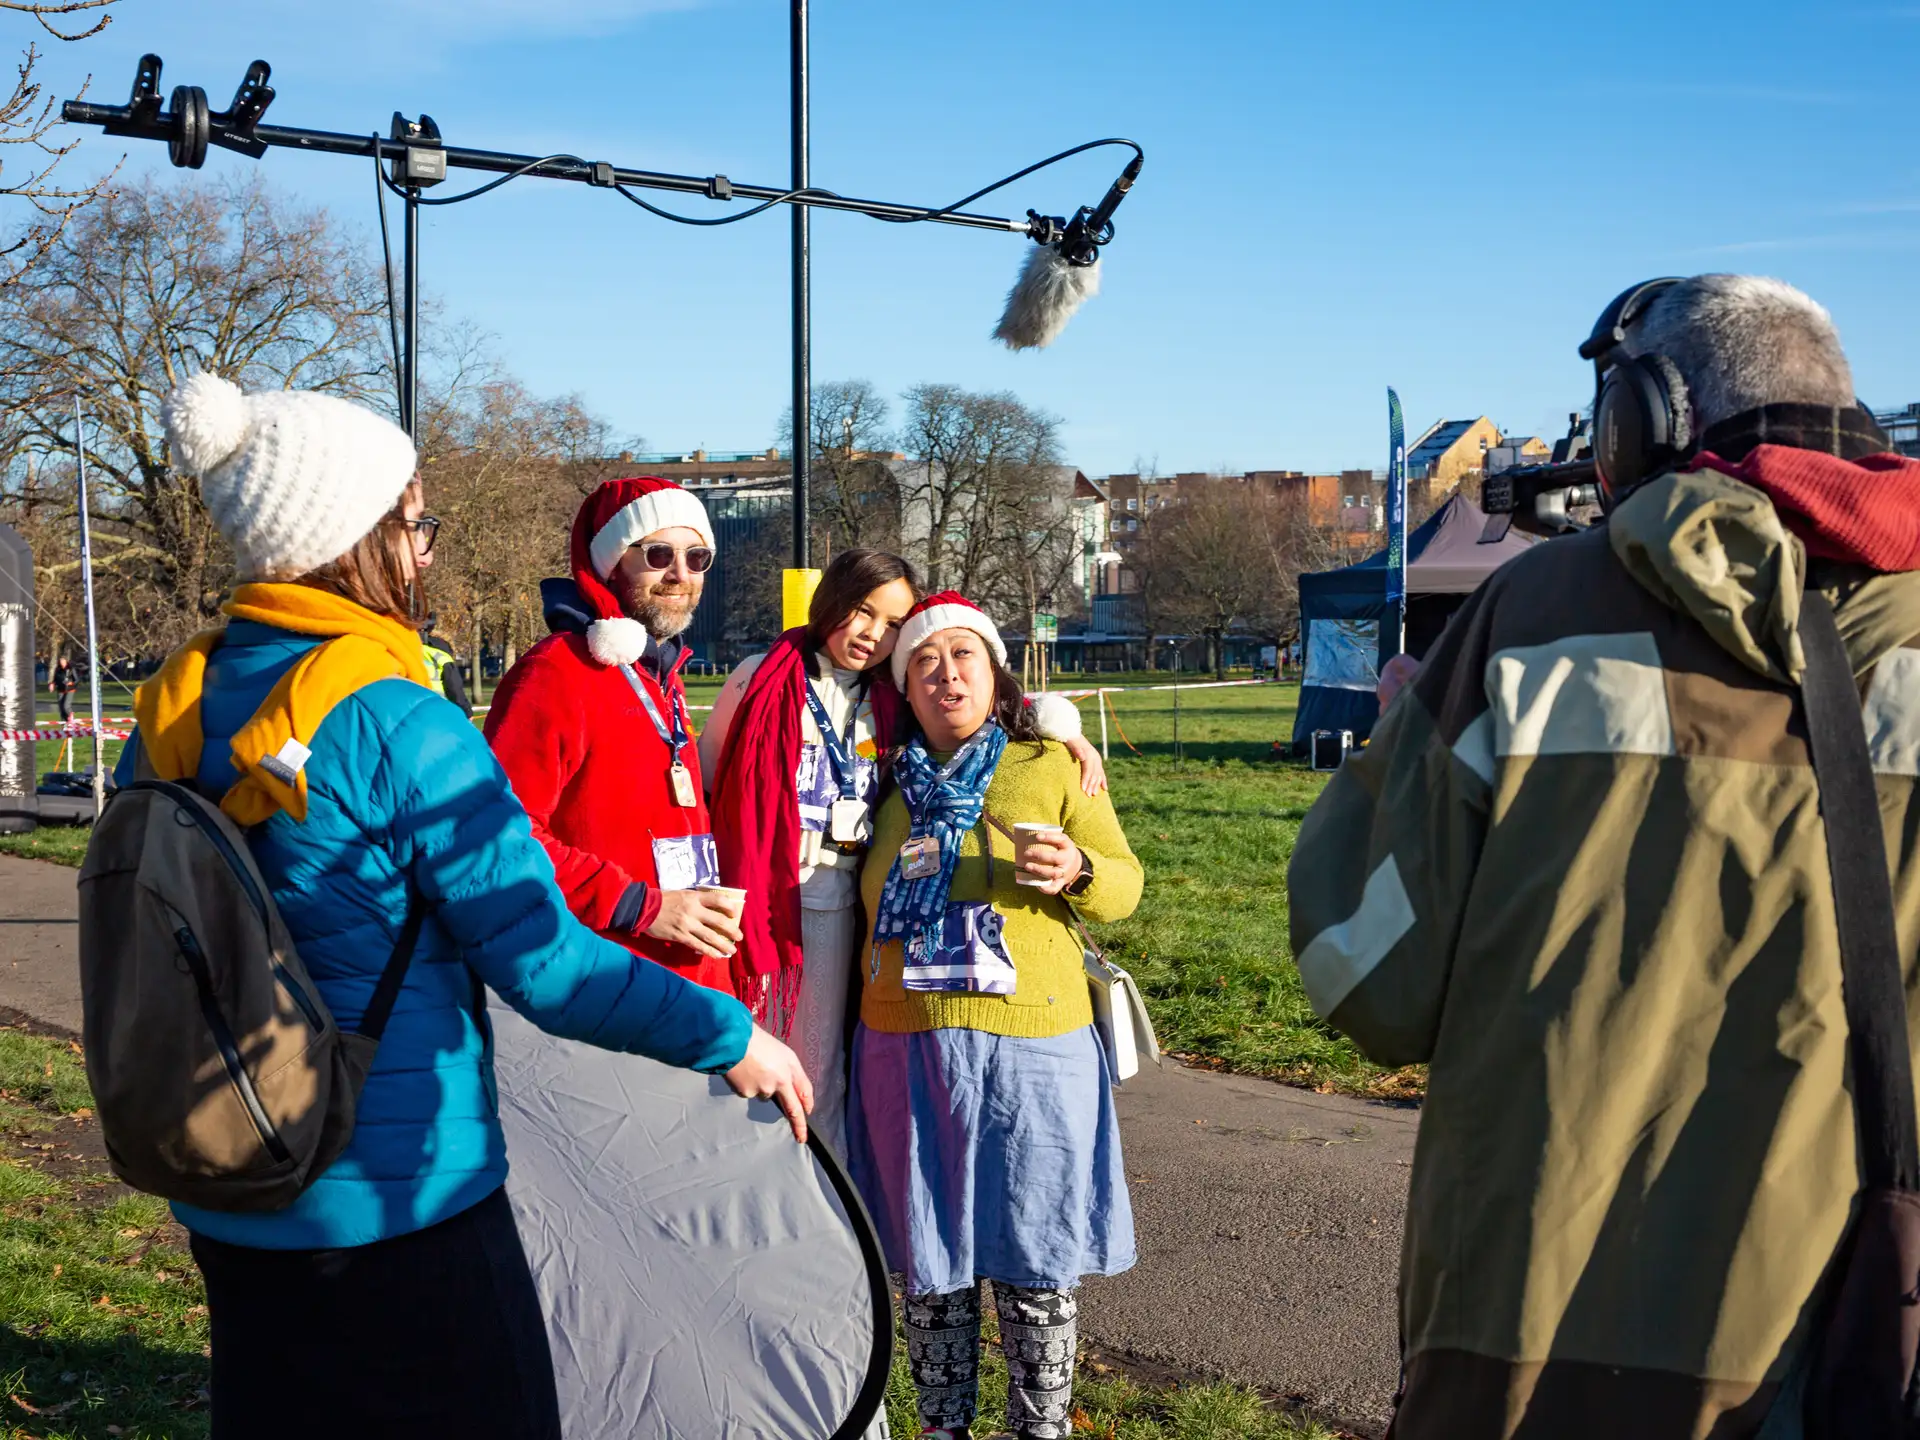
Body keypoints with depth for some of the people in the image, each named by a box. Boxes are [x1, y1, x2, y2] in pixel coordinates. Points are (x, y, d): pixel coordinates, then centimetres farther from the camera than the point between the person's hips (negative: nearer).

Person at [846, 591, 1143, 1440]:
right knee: (929, 1256, 9)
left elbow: (1125, 884, 3)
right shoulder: (891, 786, 10)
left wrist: (1077, 872, -17)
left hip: (1032, 1047, -2)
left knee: (1036, 1255, 3)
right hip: (907, 1050, 2)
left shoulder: (1054, 768, 4)